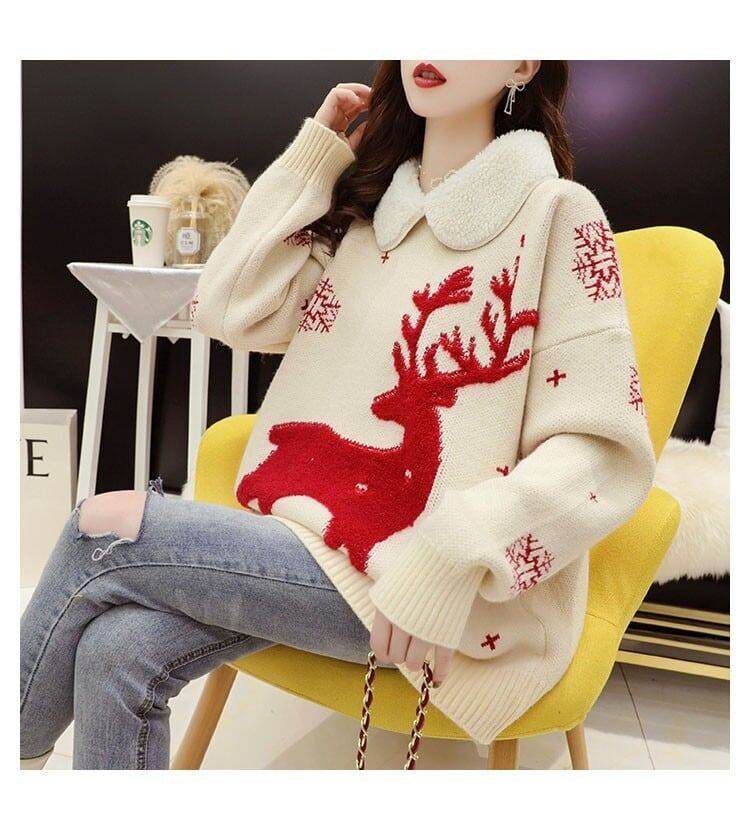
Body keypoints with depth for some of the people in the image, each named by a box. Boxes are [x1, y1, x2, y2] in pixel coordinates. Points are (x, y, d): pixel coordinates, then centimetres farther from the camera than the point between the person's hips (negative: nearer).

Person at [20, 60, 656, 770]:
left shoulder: (554, 211, -6)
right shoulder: (368, 206, 13)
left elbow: (606, 449, -12)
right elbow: (228, 312, 3)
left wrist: (449, 560, -24)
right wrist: (315, 156, 4)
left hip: (437, 582, -5)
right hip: (316, 529, 5)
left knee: (106, 528, -11)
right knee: (117, 651, -17)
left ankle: (22, 746, 17)